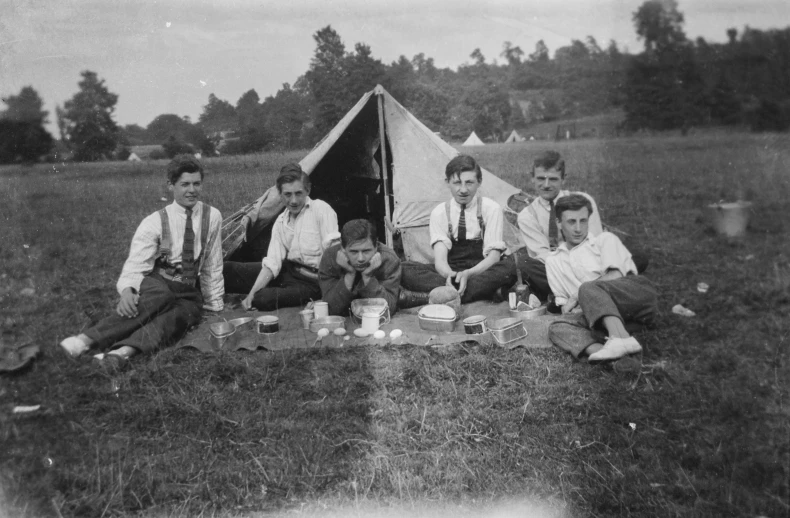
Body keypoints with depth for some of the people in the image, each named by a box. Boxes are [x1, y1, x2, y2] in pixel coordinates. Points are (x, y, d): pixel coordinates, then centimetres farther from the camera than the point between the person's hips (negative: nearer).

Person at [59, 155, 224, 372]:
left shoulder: (212, 217, 0)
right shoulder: (154, 222, -5)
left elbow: (213, 266, 5)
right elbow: (136, 265, -14)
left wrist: (215, 306, 6)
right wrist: (127, 290, -36)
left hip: (189, 293, 2)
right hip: (155, 284, -2)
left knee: (180, 316, -35)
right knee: (160, 297, -39)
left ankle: (123, 351, -53)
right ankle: (87, 340, -46)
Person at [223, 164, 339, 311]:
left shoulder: (321, 209, -12)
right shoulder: (281, 221, 8)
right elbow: (272, 263, 2)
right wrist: (251, 294, -10)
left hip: (311, 282, -6)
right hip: (287, 270, 7)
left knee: (263, 299, -30)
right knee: (226, 269, 0)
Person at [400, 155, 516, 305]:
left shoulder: (491, 208, 0)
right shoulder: (439, 212, 3)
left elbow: (493, 256, -8)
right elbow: (440, 258, -8)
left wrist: (468, 274, -29)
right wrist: (449, 274, -33)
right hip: (450, 273, 1)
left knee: (508, 269, -35)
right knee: (405, 269, -23)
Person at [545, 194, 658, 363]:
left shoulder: (605, 239, 15)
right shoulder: (553, 260, 24)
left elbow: (615, 276, -3)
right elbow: (562, 302, 20)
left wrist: (577, 296, -4)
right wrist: (568, 309, -4)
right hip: (600, 315, 3)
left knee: (589, 289, -31)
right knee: (558, 327, -25)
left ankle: (621, 339, -52)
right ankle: (597, 350, -54)